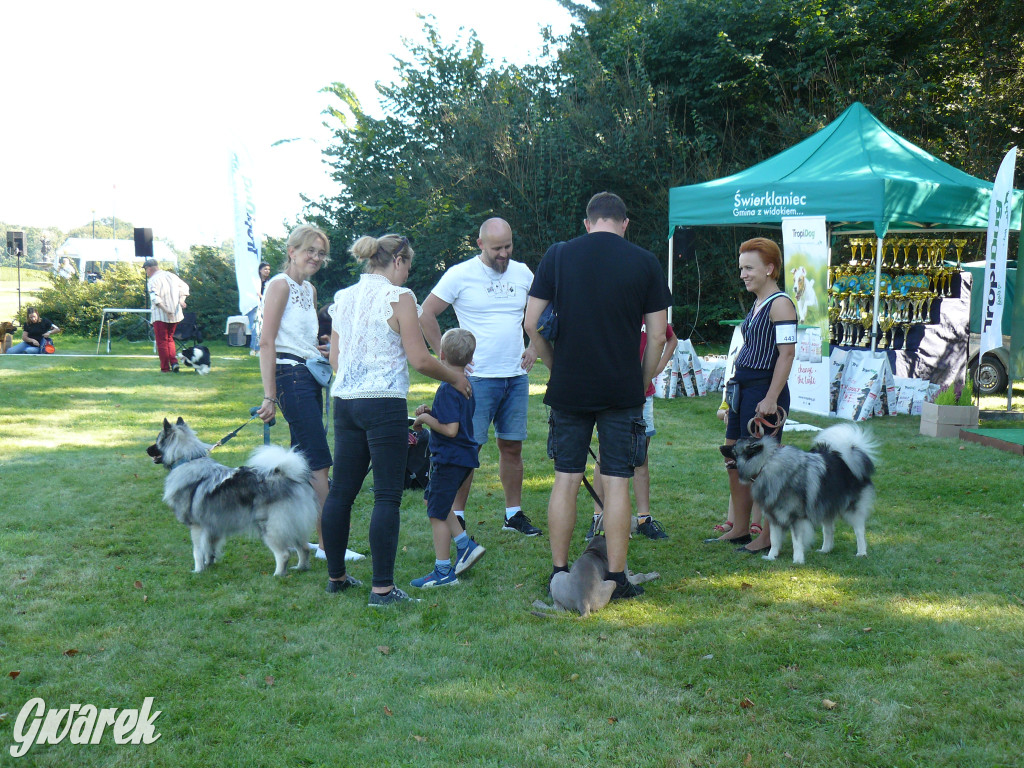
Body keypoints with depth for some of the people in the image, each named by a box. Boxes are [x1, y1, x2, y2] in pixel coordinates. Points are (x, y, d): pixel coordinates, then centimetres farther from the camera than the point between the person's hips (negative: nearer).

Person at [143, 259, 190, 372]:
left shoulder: (152, 280, -11)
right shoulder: (171, 276, 11)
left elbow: (155, 297, -24)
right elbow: (184, 286, 17)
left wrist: (165, 310, -26)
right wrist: (181, 299, 6)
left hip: (160, 315, -6)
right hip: (176, 315, 6)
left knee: (162, 341, 3)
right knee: (169, 339, 19)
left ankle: (165, 368, 4)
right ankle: (174, 362, 4)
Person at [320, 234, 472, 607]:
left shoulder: (342, 297, 13)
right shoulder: (398, 297, -7)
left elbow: (334, 360, 17)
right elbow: (419, 359, -10)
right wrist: (454, 377, 5)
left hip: (344, 402, 7)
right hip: (384, 404, -7)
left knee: (341, 491, 13)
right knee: (387, 496, -3)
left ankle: (335, 576, 23)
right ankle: (382, 588, -3)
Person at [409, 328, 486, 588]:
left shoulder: (447, 389, -21)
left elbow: (450, 429, -26)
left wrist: (426, 418, -13)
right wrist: (430, 413, 8)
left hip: (449, 459, -10)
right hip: (463, 457, 10)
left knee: (437, 513, 0)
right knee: (433, 499, 23)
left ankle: (443, 572, 7)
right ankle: (466, 545, 21)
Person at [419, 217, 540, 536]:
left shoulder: (522, 273, 9)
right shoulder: (460, 275, -5)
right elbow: (426, 315, -3)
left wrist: (533, 348, 10)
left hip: (517, 377, 4)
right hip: (478, 376, -4)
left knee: (512, 446, 10)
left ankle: (514, 513, 19)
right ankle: (456, 516, 4)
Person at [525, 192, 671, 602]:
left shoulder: (557, 255, 2)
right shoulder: (644, 262, 0)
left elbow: (532, 325, 0)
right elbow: (657, 336, 0)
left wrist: (557, 366, 12)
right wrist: (642, 383, 11)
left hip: (568, 387, 1)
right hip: (622, 390, -1)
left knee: (566, 479, 8)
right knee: (616, 482, 3)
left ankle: (559, 573, 15)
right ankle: (616, 578, 8)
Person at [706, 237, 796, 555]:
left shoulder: (780, 304, -12)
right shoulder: (757, 304, 16)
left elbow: (787, 353, -18)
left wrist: (770, 398, -22)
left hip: (764, 389, -10)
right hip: (743, 387, 10)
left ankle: (768, 536, 7)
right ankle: (739, 529, 22)